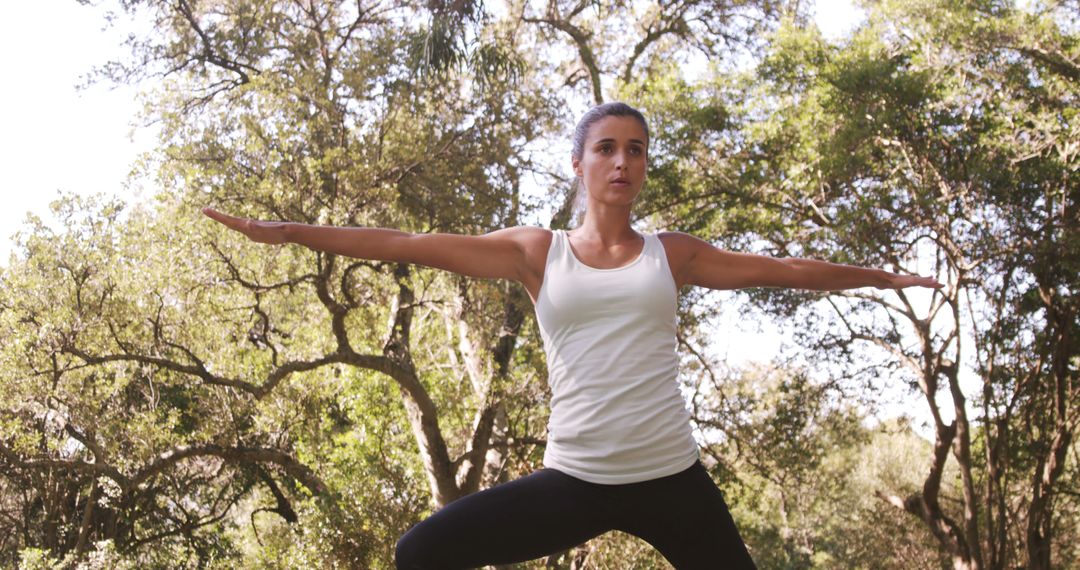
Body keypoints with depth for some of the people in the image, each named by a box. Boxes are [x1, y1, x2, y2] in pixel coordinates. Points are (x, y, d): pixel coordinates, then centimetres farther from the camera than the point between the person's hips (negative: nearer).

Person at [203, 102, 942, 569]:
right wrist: (285, 231, -2)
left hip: (672, 477, 1)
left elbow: (782, 268, 16)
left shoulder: (672, 252, 8)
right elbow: (413, 245, 1)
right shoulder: (537, 251, 5)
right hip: (574, 479, -1)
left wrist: (883, 276, 21)